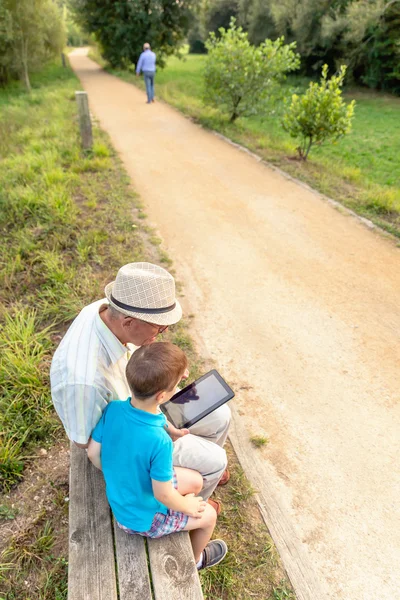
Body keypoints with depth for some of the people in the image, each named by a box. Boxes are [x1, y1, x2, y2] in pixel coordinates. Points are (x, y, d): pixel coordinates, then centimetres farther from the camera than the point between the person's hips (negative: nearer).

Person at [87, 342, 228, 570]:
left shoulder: (113, 409, -23)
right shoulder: (159, 442, -40)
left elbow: (93, 453, -8)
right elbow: (163, 495, -26)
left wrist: (118, 475, 9)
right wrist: (188, 506, -5)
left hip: (119, 498, 6)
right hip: (143, 518, -6)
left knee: (195, 481, 20)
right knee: (208, 515, 17)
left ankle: (183, 528, 45)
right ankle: (196, 558, 46)